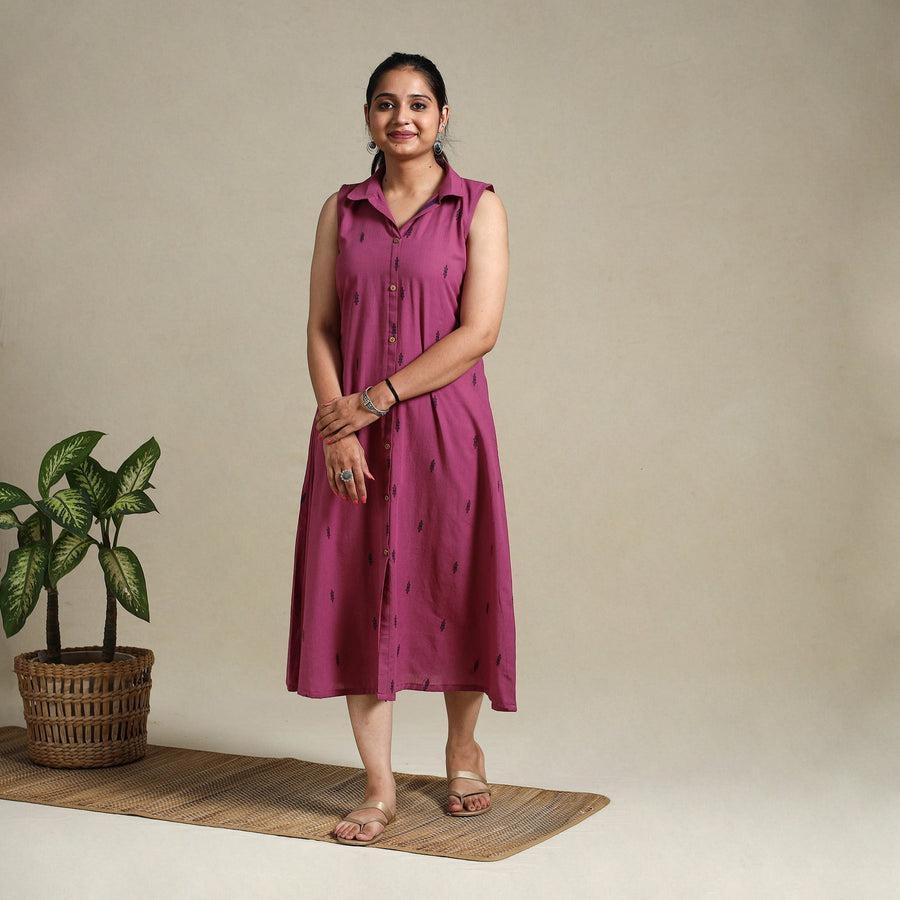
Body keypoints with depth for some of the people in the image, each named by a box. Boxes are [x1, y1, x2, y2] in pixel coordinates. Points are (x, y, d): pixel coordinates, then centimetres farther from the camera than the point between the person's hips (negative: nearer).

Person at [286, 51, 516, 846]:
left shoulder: (477, 207, -1)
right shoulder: (341, 211, 9)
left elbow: (479, 332, -9)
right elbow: (321, 327, 5)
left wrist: (377, 397, -13)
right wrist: (337, 420, -10)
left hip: (444, 427, -2)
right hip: (351, 434, 3)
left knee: (455, 590, 5)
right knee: (358, 597, 2)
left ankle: (463, 750, 31)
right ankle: (380, 788, 12)